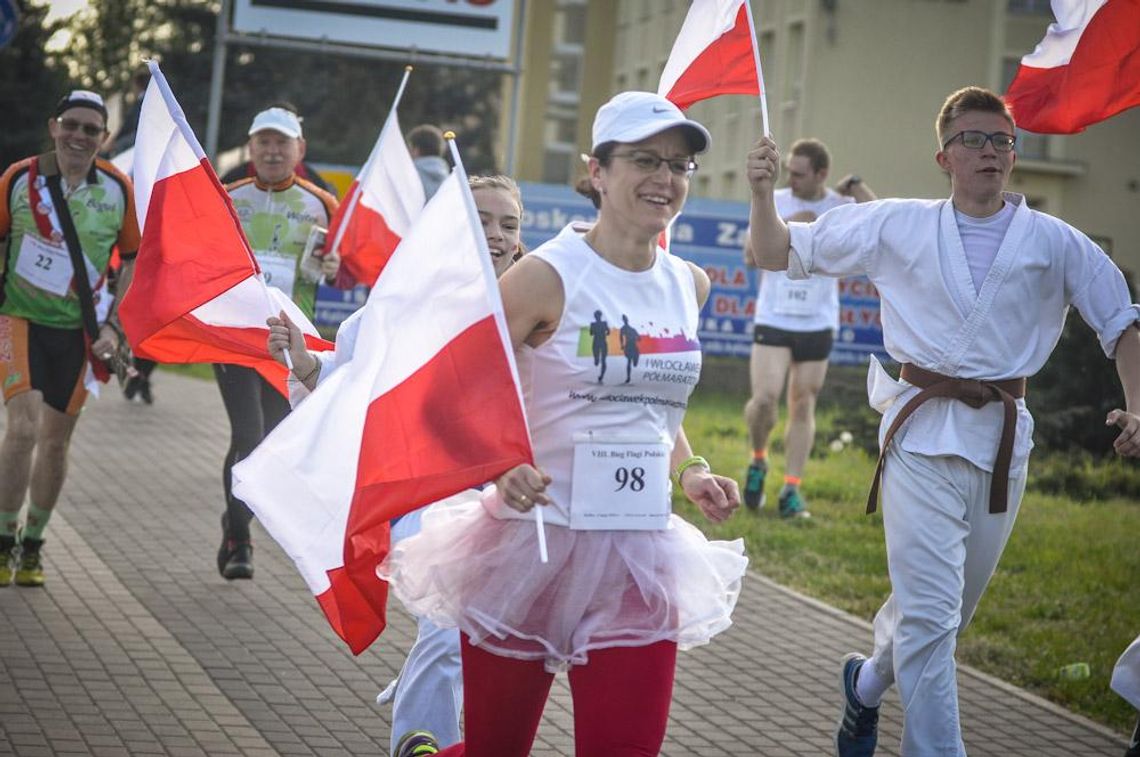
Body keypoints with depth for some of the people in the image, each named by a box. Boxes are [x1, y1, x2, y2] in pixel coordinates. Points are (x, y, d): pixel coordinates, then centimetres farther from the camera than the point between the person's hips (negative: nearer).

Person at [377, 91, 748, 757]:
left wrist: (692, 473, 8)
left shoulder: (689, 286, 8)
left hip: (638, 554, 5)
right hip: (534, 543, -5)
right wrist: (501, 470, -25)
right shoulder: (549, 276, -11)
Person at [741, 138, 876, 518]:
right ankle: (758, 461, 15)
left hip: (818, 323, 0)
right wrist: (787, 229, -14)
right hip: (773, 319, 0)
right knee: (764, 399, -12)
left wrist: (857, 187, -17)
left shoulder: (842, 207, -1)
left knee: (803, 406, 4)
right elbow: (751, 255, -2)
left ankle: (791, 489, 9)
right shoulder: (775, 202, 2)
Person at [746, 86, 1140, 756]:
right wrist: (764, 192, -12)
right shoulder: (897, 226, 2)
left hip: (1003, 438, 3)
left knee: (950, 609, 17)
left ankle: (869, 683, 45)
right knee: (930, 614, -11)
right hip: (922, 432, -2)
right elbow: (777, 254, 6)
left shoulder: (1055, 243, 3)